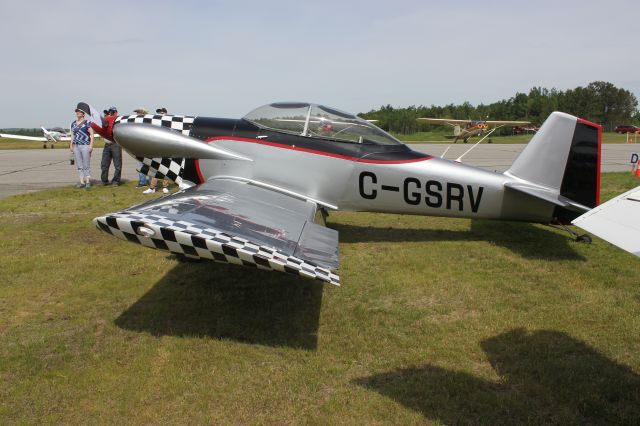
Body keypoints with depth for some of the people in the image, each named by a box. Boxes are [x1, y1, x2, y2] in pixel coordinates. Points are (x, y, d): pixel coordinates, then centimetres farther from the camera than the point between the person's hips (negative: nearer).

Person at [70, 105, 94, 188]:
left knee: (86, 165, -3)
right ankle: (82, 182, 9)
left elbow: (91, 134, -6)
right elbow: (72, 135, 18)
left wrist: (91, 145, -13)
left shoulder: (87, 122, -3)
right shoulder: (73, 123, 14)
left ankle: (88, 182, 3)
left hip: (85, 146, -6)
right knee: (79, 166, 5)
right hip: (76, 146, 6)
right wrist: (71, 145, 12)